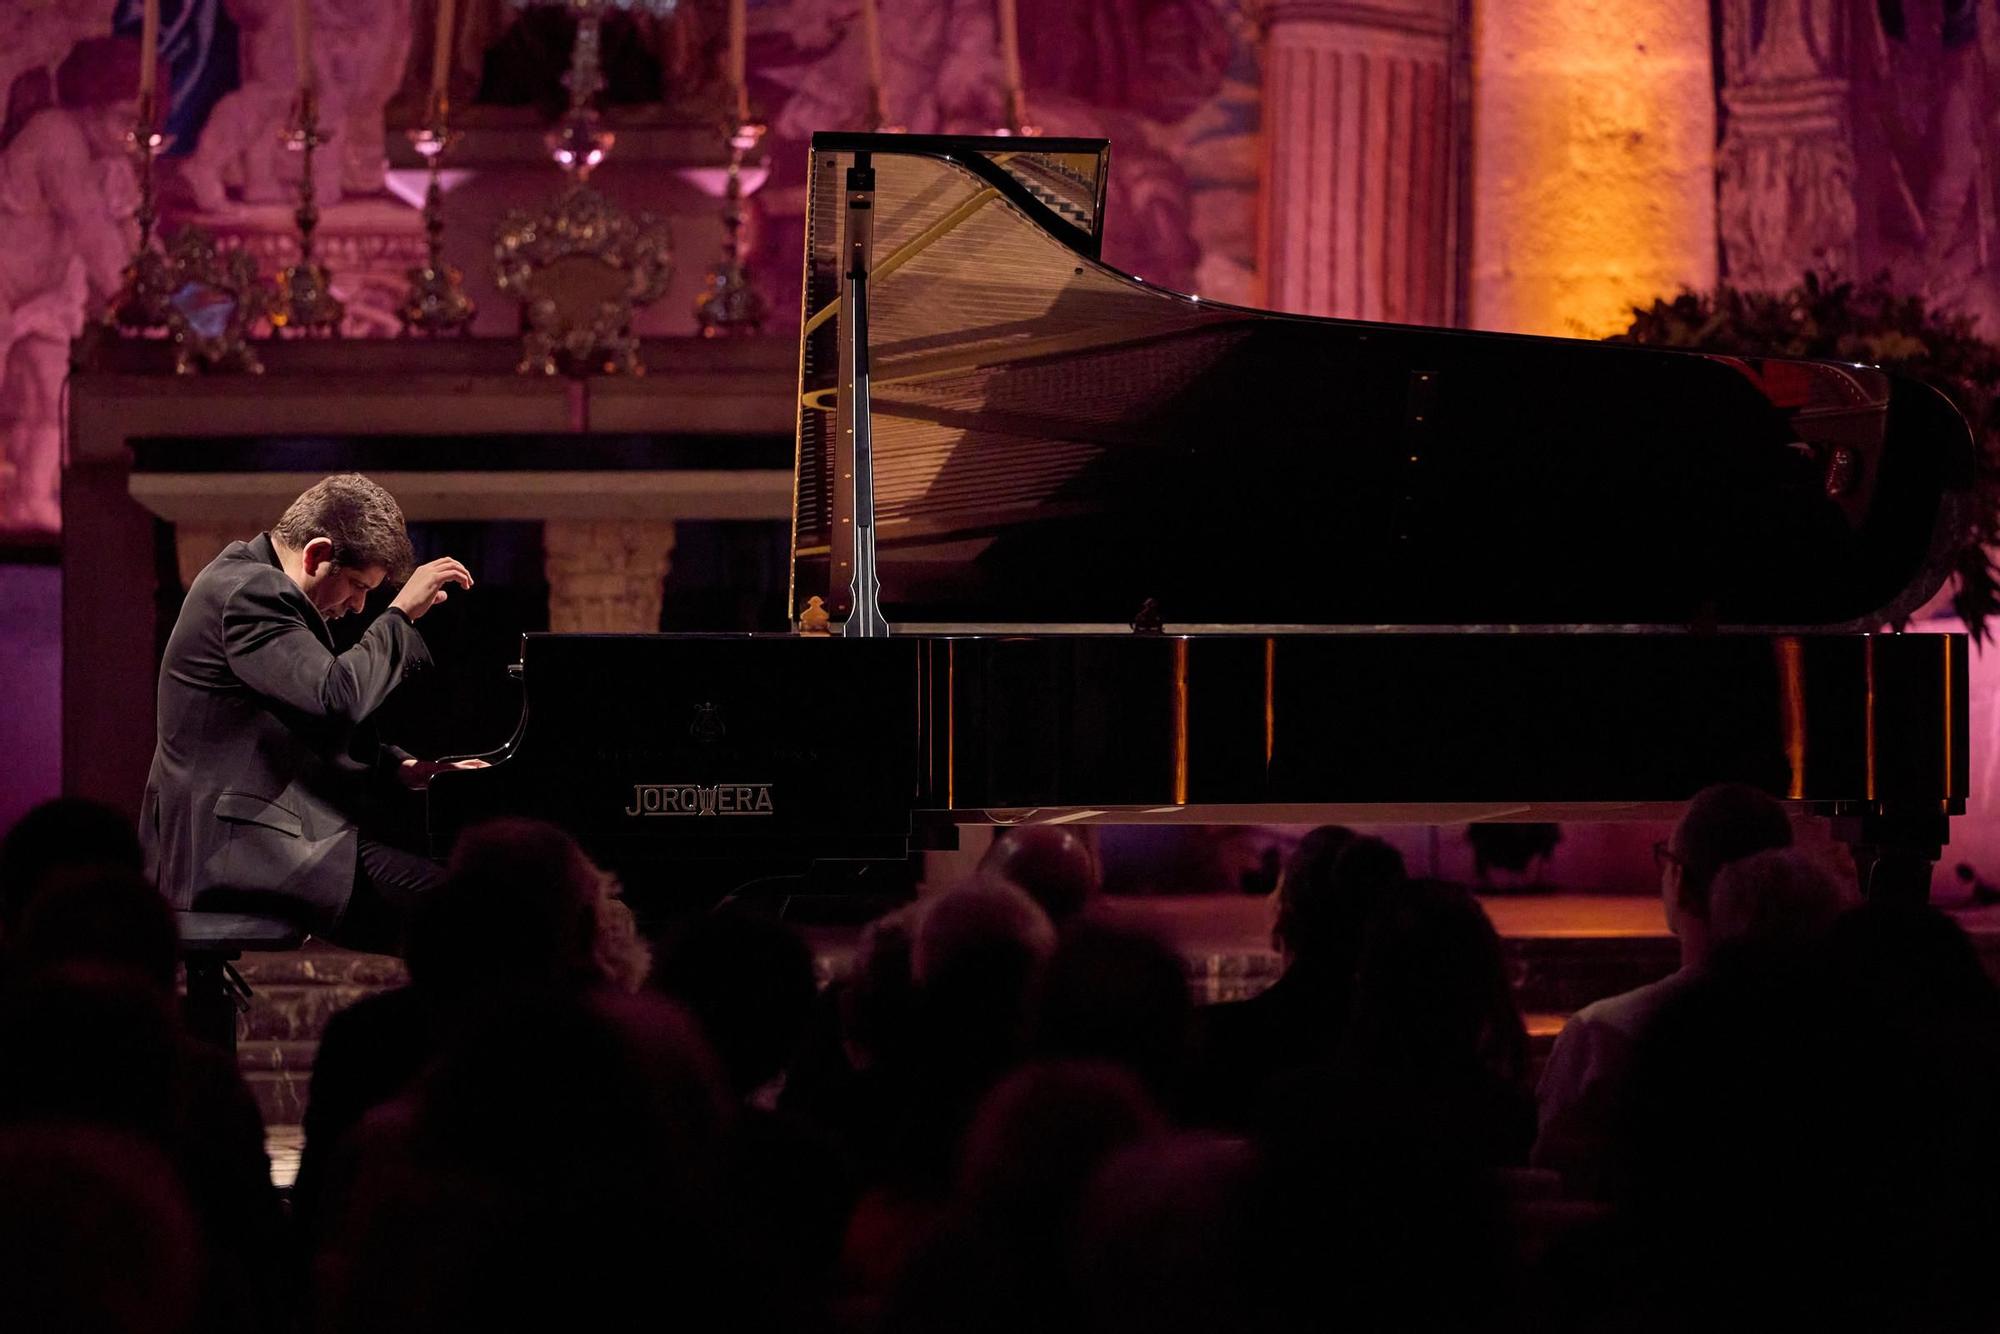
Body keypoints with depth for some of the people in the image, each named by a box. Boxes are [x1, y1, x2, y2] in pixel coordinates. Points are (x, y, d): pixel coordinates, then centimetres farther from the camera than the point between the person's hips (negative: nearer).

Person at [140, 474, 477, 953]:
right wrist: (402, 613, -15)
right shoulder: (249, 592, -15)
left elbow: (311, 728, 26)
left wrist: (400, 767, 13)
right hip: (239, 843, -11)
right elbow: (339, 698, -26)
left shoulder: (253, 582, 18)